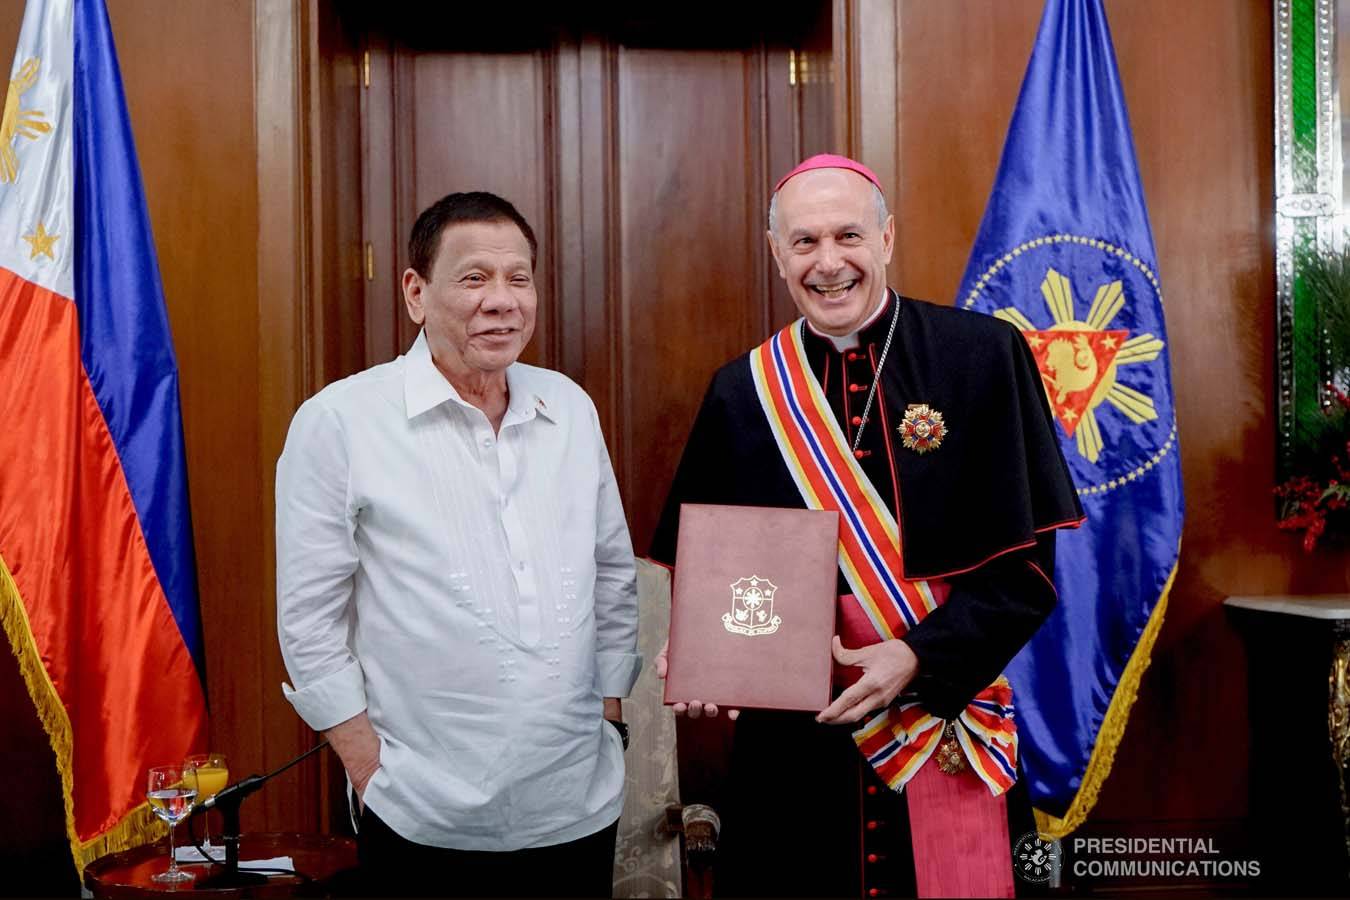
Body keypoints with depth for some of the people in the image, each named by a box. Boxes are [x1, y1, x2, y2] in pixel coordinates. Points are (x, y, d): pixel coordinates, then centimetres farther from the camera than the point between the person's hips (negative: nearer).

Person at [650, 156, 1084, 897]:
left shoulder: (984, 357, -6)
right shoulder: (740, 393, 1)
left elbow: (1028, 560, -7)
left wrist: (921, 657, -18)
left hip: (947, 730, -1)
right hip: (791, 742, 2)